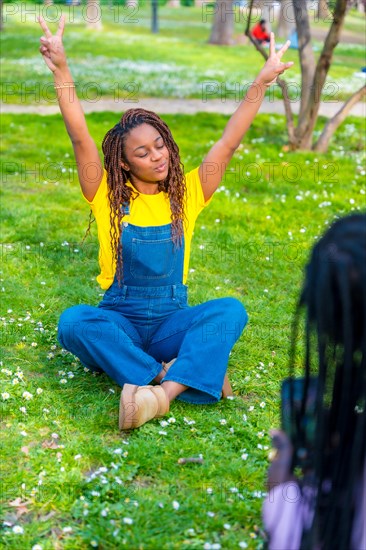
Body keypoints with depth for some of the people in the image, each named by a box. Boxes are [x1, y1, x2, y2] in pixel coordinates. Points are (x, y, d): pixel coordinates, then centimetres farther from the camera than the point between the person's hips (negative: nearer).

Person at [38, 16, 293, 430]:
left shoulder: (187, 194, 2)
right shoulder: (108, 198, -3)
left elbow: (228, 144, -4)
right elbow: (80, 139, -15)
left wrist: (261, 82, -11)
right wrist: (60, 70, -25)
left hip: (171, 324, 2)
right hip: (118, 323, -1)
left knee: (231, 310, -28)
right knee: (74, 321, -33)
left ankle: (164, 392, -42)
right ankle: (172, 375, -33)